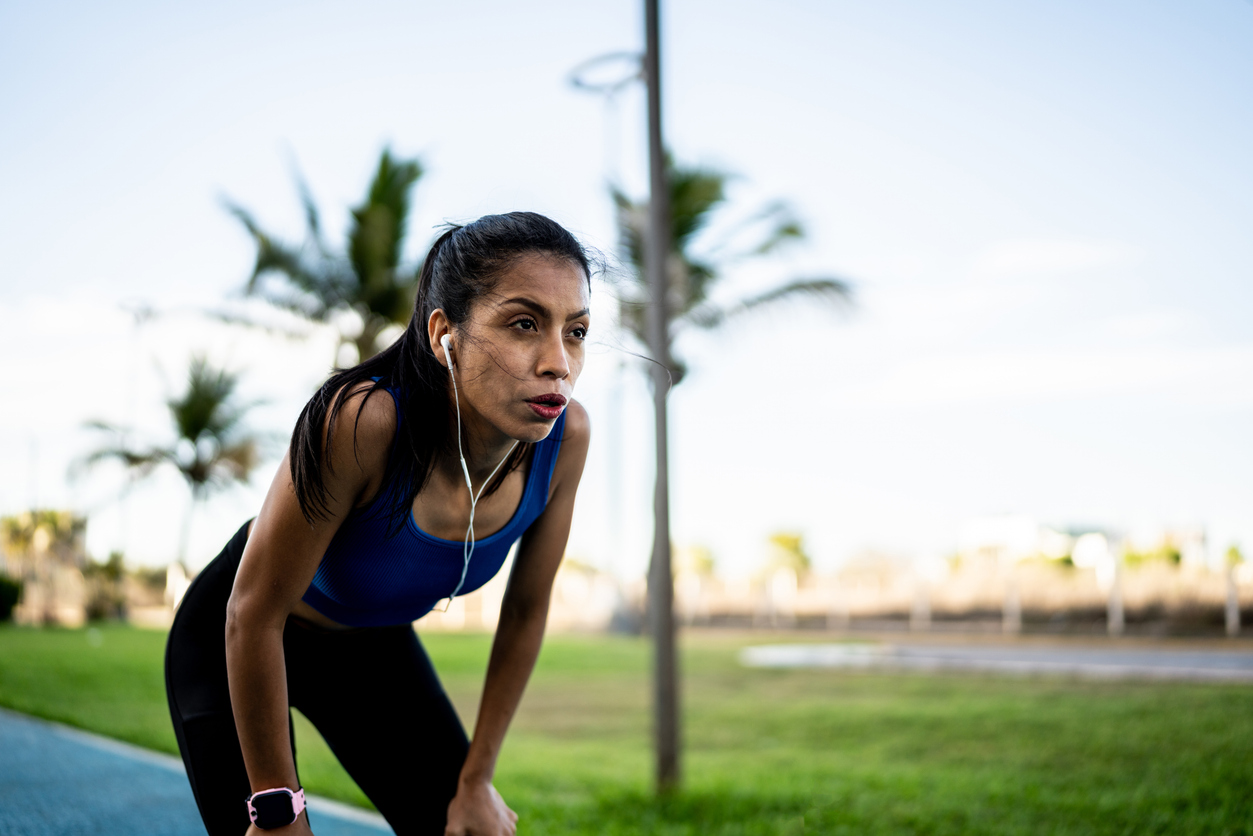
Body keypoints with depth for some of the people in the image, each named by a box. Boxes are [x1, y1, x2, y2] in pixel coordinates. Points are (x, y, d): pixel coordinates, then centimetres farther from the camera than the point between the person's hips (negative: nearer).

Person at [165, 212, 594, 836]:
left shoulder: (564, 438, -23)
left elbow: (526, 612, -7)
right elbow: (254, 613, -27)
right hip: (234, 647, -4)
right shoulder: (362, 421, -38)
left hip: (372, 644, 4)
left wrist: (475, 779, 0)